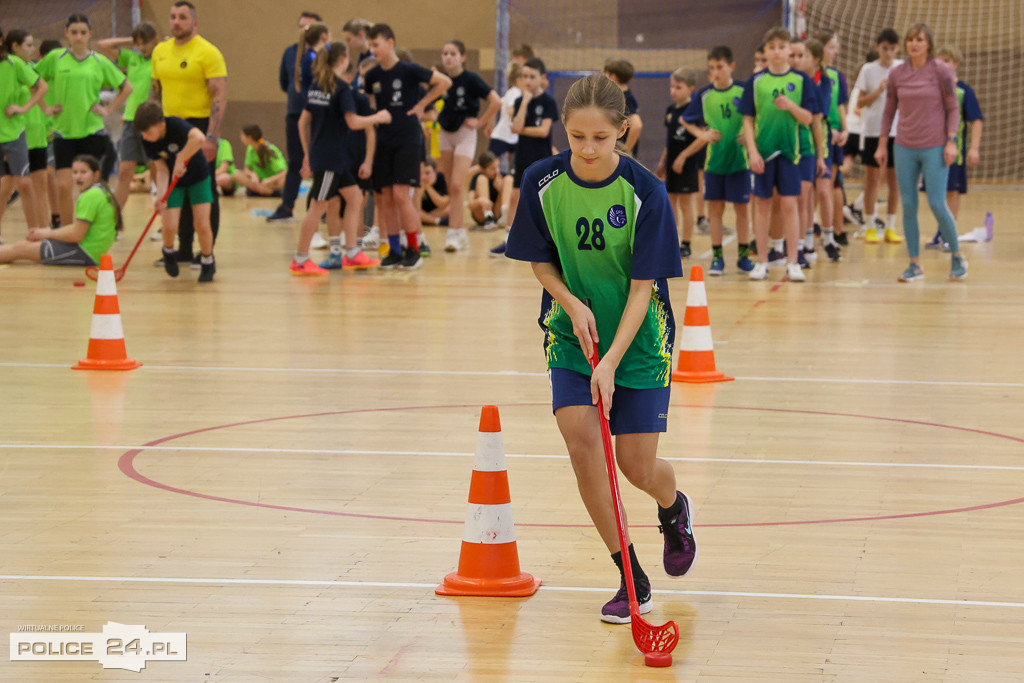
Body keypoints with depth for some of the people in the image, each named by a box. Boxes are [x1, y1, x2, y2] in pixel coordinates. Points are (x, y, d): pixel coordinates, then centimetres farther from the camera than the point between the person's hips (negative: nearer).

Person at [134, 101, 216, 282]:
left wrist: (180, 160, -44)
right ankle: (168, 252, 23)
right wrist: (161, 194, -31)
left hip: (198, 177, -3)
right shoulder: (147, 142, -18)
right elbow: (161, 169, -14)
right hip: (173, 182, 3)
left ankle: (207, 261, 17)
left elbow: (199, 138, -51)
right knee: (169, 227, -12)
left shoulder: (176, 125, -32)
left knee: (202, 225, -12)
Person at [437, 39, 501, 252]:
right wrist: (435, 115, 5)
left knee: (457, 186, -15)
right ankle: (461, 233, 18)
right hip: (445, 134, 6)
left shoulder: (470, 79, -12)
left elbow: (496, 101, -17)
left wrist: (479, 122, -13)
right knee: (452, 188, 9)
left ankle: (454, 234, -15)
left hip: (465, 134, -6)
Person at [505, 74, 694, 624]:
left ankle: (674, 507, 38)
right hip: (570, 331, 2)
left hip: (638, 337, -2)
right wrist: (572, 304, -15)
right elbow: (539, 260, 3)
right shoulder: (542, 182, -11)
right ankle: (633, 580, -6)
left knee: (638, 466, -2)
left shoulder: (645, 193, -19)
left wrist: (611, 361, -26)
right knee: (582, 438, -18)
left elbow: (643, 287, -18)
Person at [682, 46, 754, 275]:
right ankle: (717, 256, 11)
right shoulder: (704, 95, 2)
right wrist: (702, 134, -2)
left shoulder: (743, 92, -4)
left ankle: (743, 255, 15)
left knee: (742, 207, 4)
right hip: (714, 159, 2)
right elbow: (686, 121, 13)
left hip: (740, 159, -2)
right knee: (715, 208, 4)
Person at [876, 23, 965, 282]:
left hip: (934, 148, -3)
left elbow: (953, 108, -3)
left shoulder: (941, 71, -5)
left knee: (937, 204, -7)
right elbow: (889, 111, 13)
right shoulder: (896, 73, 4)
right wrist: (882, 145, 11)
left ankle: (957, 257, 12)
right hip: (905, 148, 4)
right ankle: (915, 265, 10)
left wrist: (951, 141, -10)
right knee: (908, 206, 2)